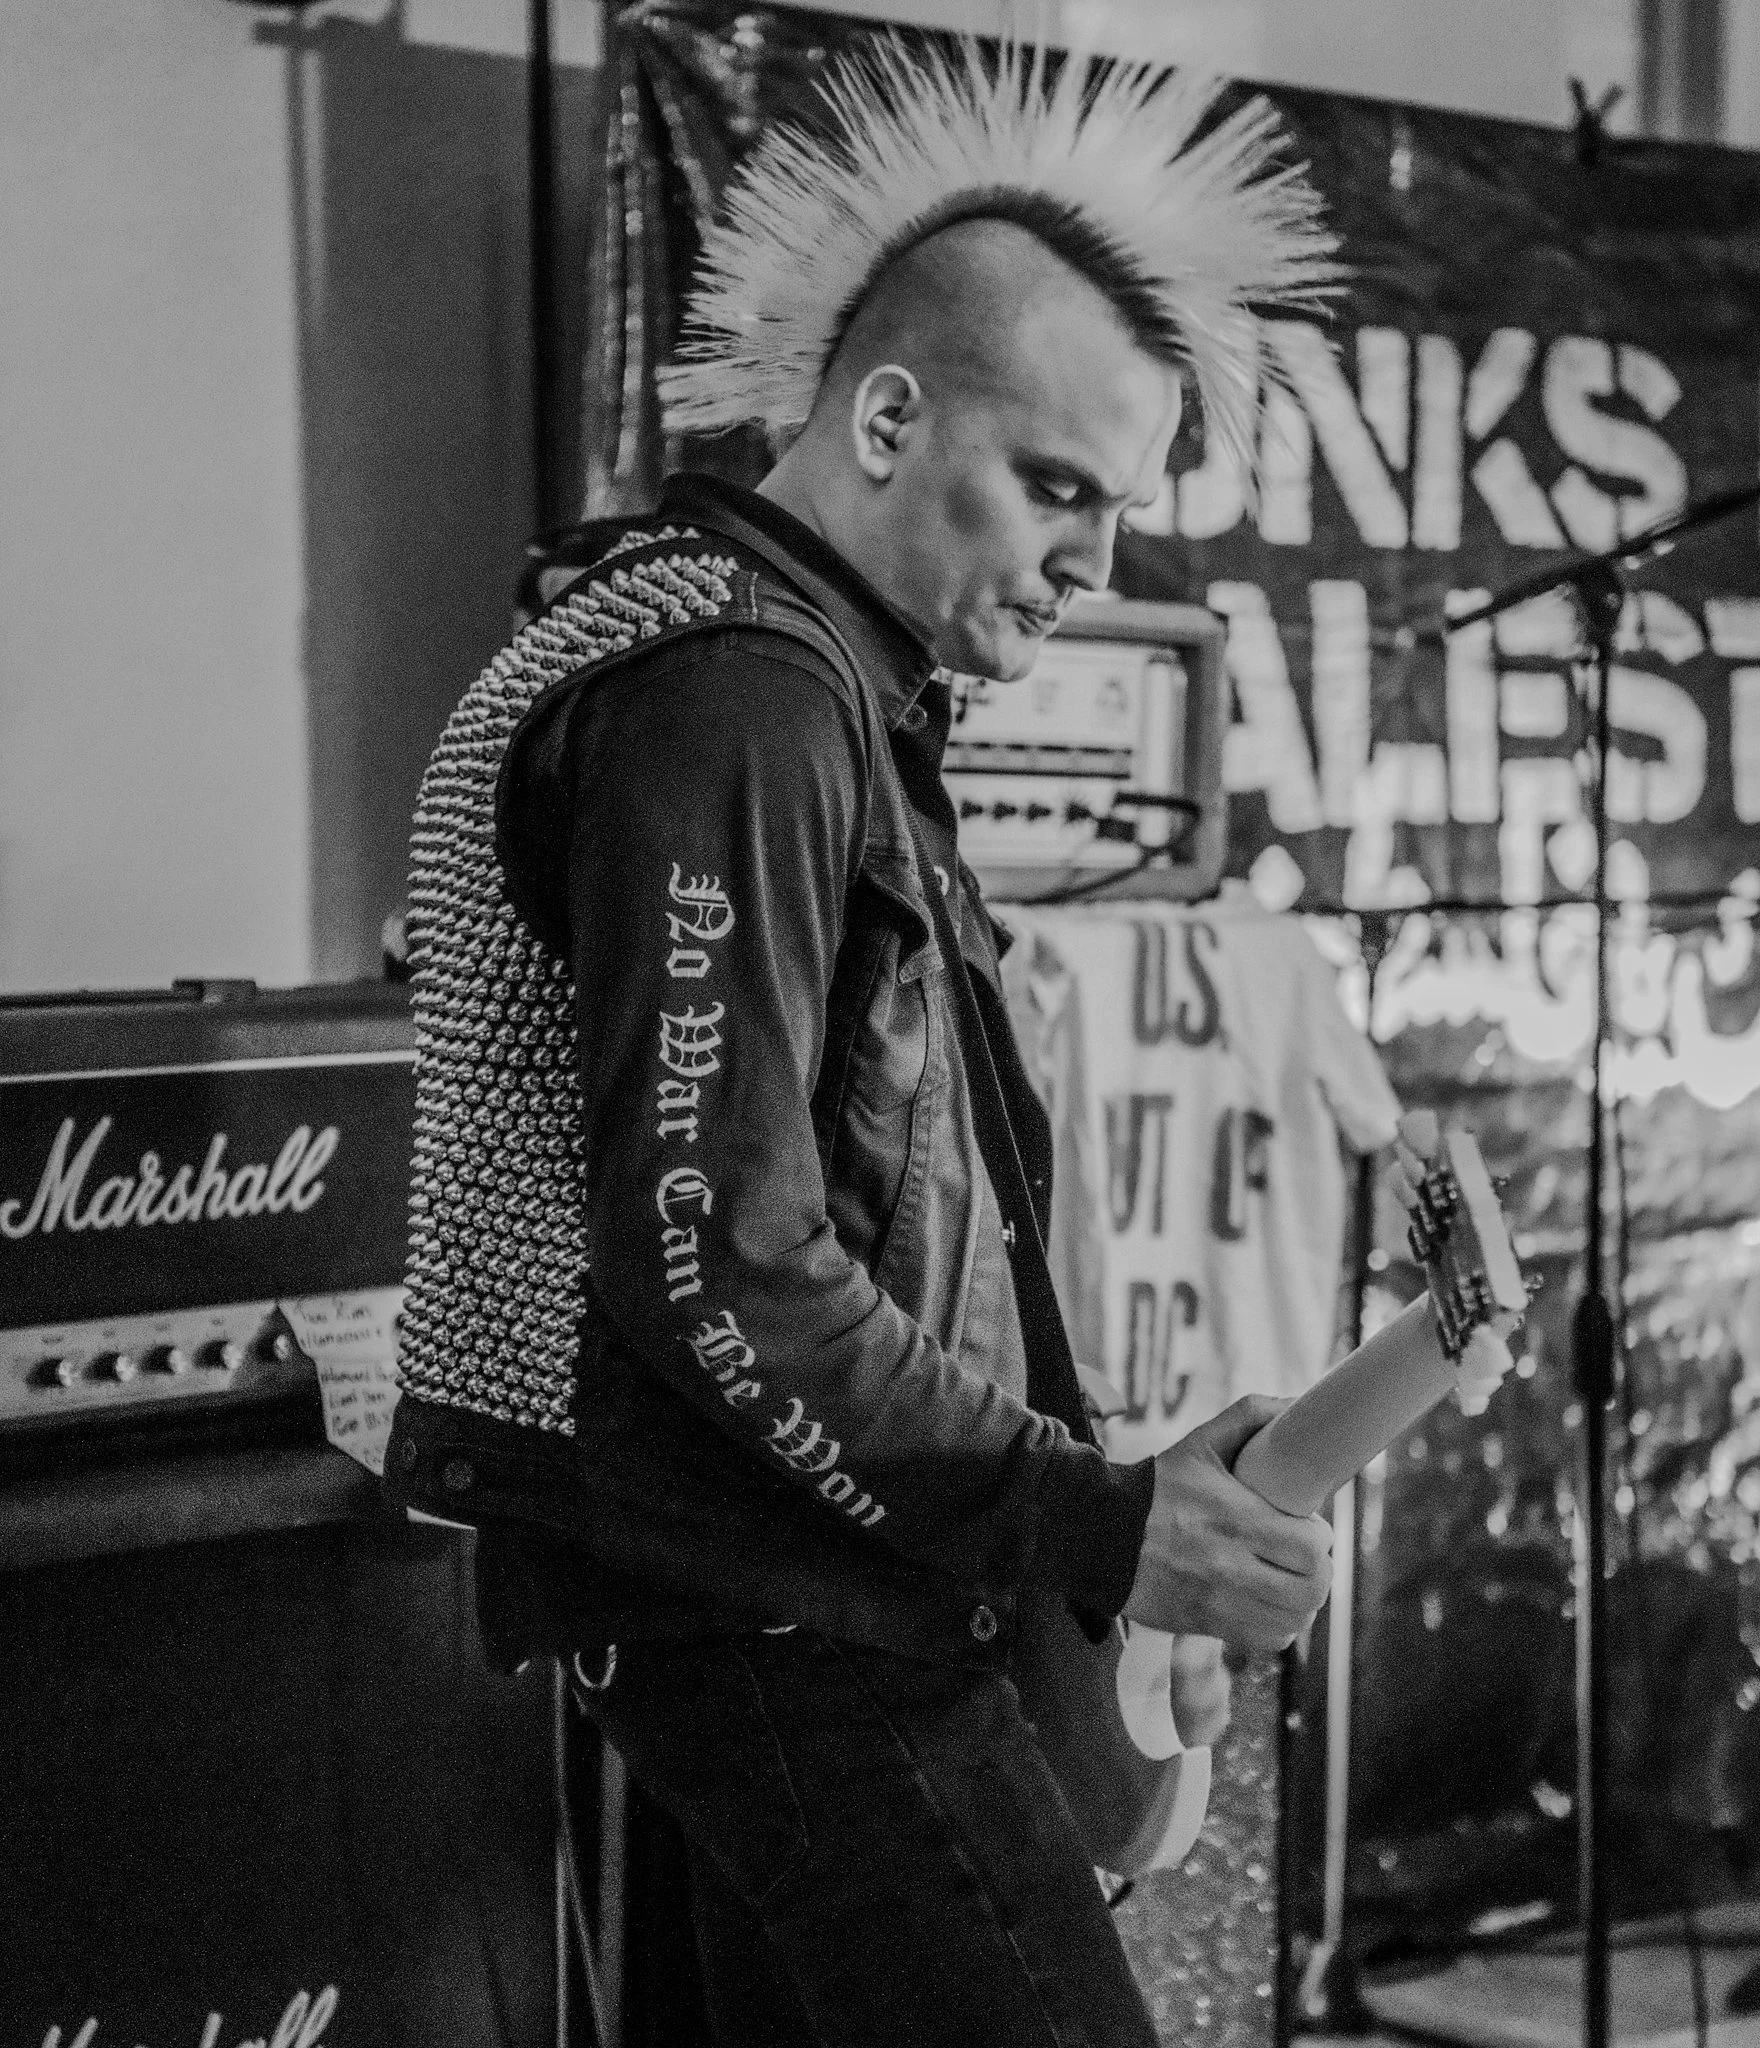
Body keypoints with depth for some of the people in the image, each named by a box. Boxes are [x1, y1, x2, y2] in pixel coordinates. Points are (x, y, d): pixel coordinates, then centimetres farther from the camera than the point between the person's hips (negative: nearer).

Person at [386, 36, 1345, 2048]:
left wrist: (1081, 1484, 14)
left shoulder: (819, 685, 16)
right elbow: (718, 1254, -24)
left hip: (786, 1586, 10)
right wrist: (1087, 1525, -20)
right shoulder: (727, 693, -17)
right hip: (778, 1599, -10)